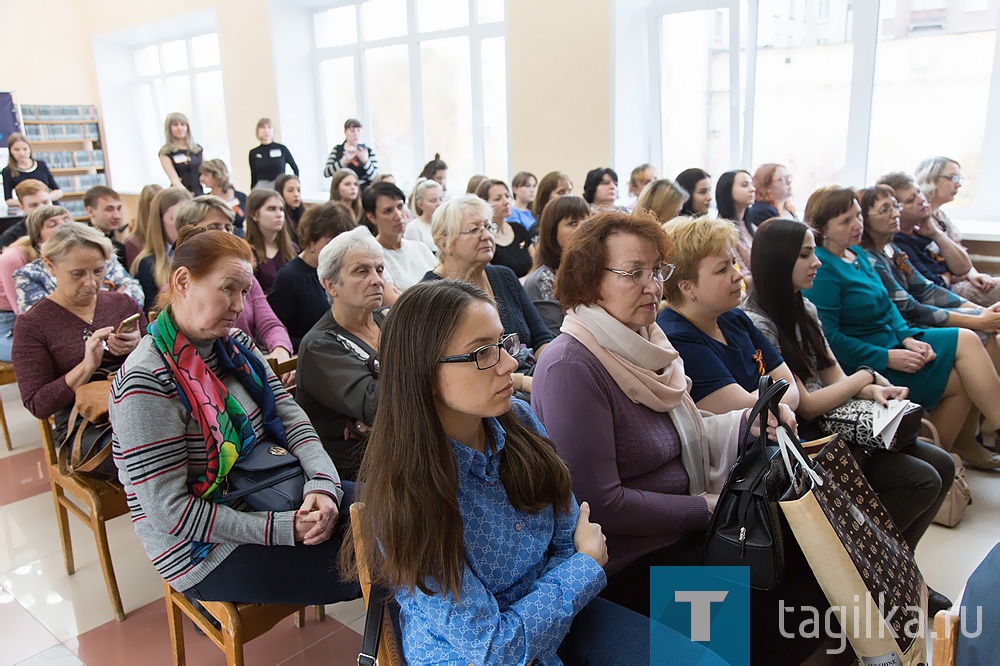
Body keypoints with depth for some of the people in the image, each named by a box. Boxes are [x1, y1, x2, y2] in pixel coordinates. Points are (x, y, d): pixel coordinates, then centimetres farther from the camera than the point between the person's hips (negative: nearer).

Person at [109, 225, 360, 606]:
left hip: (267, 495, 7)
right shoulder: (146, 384, -21)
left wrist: (323, 484, -20)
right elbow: (170, 513, -21)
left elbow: (291, 418, 0)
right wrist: (285, 529, -24)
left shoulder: (236, 345, 2)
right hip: (209, 551, -7)